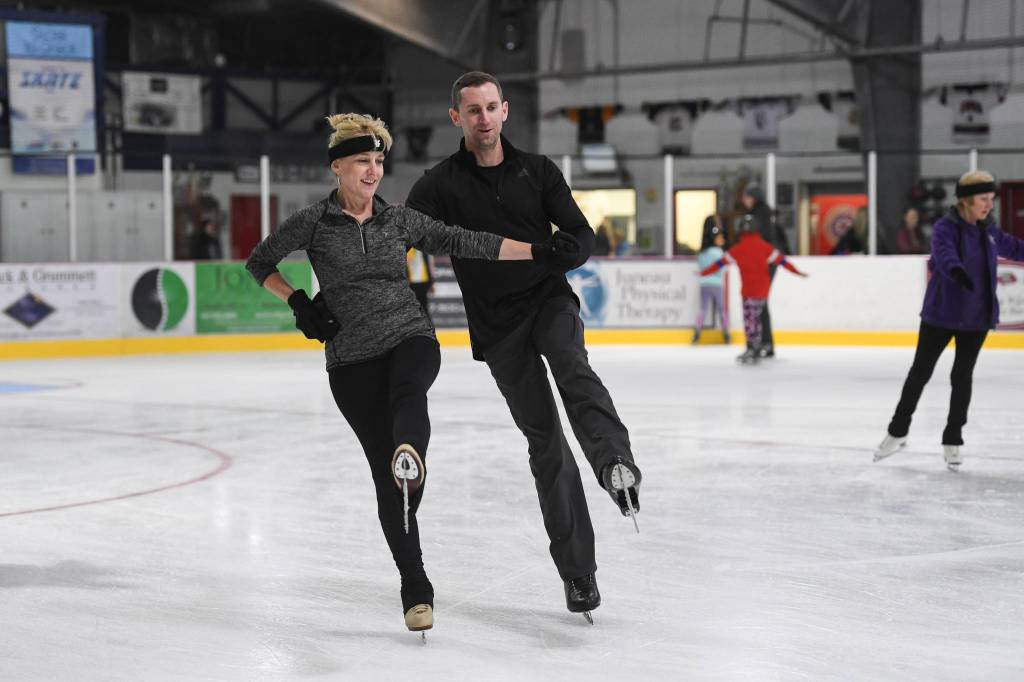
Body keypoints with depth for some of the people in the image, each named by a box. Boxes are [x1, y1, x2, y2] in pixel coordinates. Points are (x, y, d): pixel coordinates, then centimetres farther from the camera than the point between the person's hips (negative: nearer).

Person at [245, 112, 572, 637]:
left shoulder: (399, 220, 8)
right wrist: (298, 303, -1)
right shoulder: (313, 223, 2)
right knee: (384, 473, -4)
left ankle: (410, 455, -70)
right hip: (351, 360, -1)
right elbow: (259, 264, 13)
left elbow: (463, 242, 7)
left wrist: (539, 253, 1)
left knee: (407, 392, -37)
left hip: (411, 338, 1)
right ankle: (415, 588, 3)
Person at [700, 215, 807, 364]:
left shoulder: (737, 249, -5)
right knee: (755, 318, 14)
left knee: (750, 319, -4)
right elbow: (780, 259, 3)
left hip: (749, 290, -4)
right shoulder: (764, 247, 2)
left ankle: (753, 350, -15)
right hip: (763, 289, 4)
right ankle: (754, 350, 16)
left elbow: (722, 262, -1)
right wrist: (796, 271, 11)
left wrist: (704, 272, 9)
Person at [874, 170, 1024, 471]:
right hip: (941, 313, -4)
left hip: (977, 317, 4)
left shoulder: (989, 231, 6)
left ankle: (952, 441, 16)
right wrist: (957, 270, -55)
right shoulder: (947, 227, -14)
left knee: (962, 376, 6)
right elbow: (944, 253, -34)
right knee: (920, 371, 6)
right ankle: (898, 431, 20)